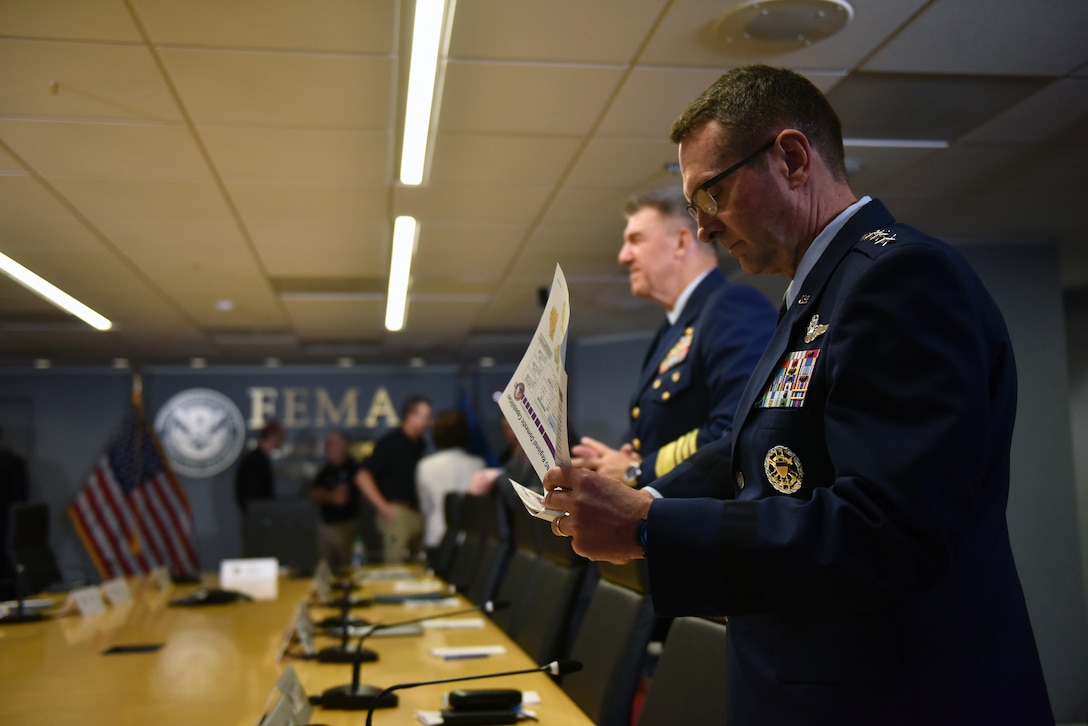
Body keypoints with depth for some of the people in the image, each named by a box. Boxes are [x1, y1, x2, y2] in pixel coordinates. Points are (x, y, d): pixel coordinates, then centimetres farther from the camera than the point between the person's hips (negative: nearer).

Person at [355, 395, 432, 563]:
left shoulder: (420, 445, 12)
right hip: (398, 513, -7)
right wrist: (384, 507, -15)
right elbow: (362, 477, -12)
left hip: (418, 511, 7)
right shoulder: (389, 443, -8)